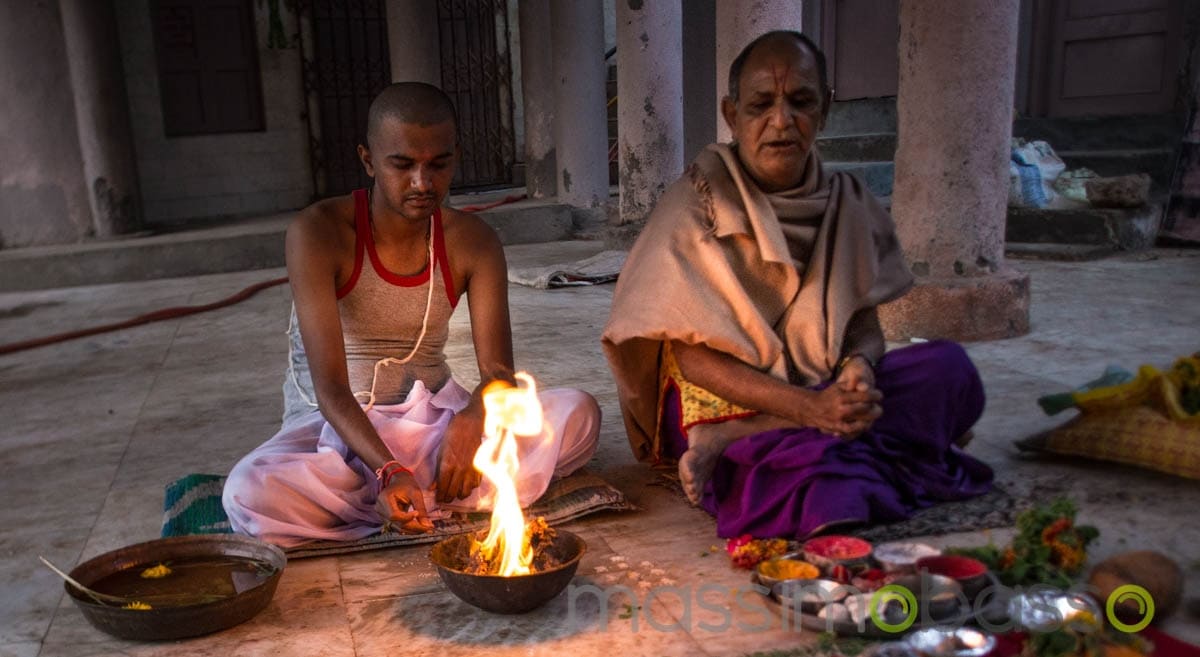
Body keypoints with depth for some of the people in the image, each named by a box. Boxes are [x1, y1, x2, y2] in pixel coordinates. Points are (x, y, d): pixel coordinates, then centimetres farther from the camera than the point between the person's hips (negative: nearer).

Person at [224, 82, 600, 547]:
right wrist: (387, 470, -40)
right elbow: (330, 387, -23)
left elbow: (498, 370, -10)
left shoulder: (473, 242, -5)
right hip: (335, 427, -2)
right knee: (249, 493, -35)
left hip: (432, 420, 3)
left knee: (578, 413, -20)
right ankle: (453, 508, -22)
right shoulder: (319, 233, -16)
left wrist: (471, 421, -34)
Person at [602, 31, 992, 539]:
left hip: (829, 397, 7)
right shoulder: (698, 202, -10)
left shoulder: (847, 203, 4)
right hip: (725, 399, -7)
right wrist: (810, 408, -25)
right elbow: (692, 356, -14)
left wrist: (860, 366, -20)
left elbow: (866, 322, 6)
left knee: (949, 366, -22)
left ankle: (738, 440, -24)